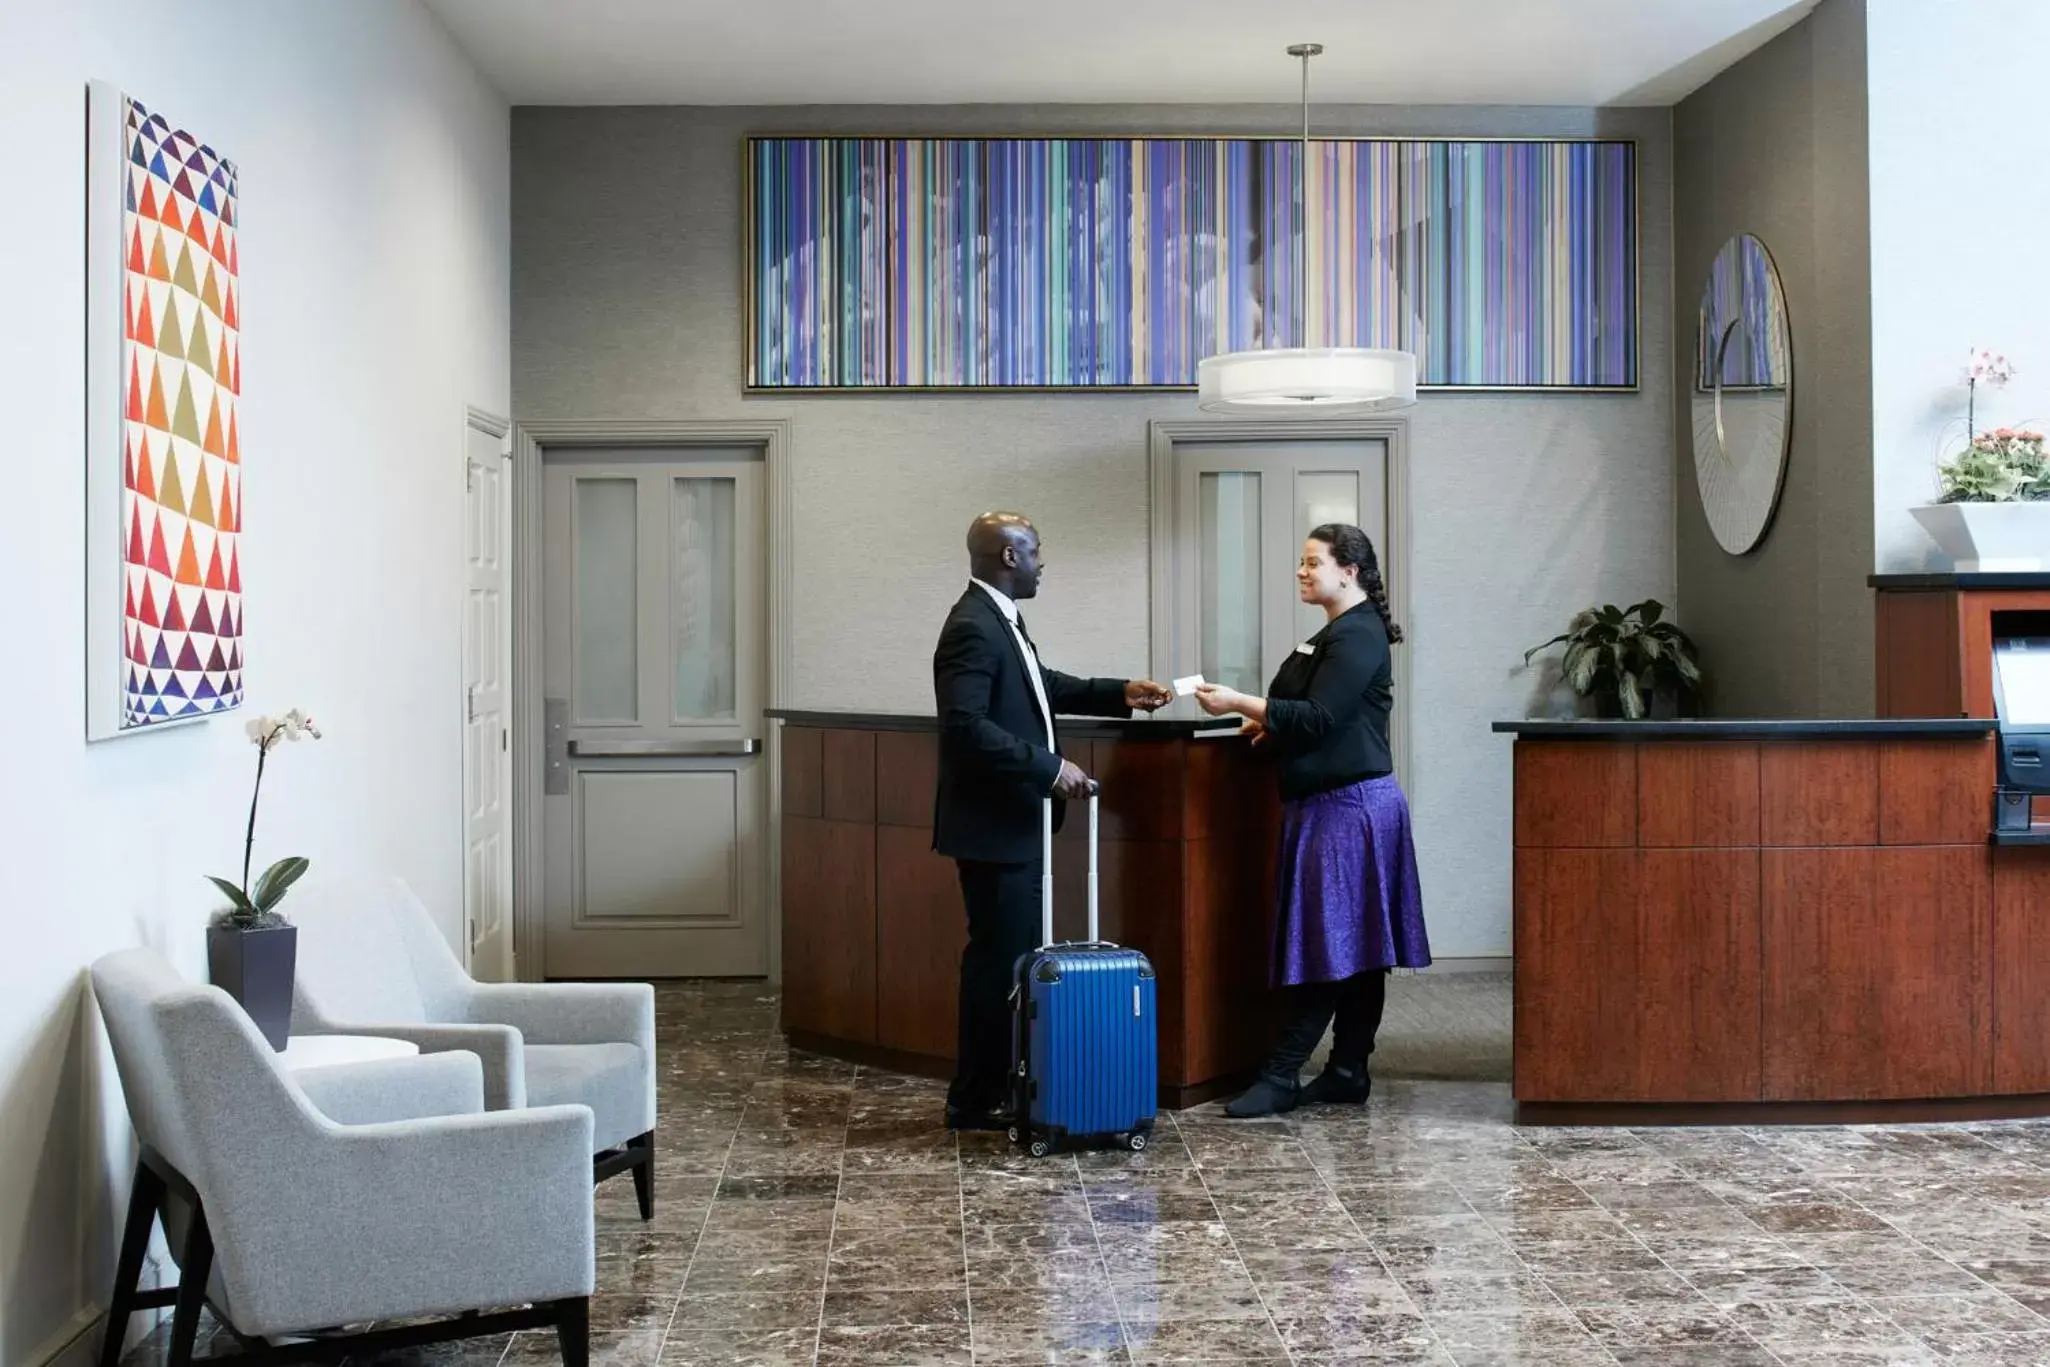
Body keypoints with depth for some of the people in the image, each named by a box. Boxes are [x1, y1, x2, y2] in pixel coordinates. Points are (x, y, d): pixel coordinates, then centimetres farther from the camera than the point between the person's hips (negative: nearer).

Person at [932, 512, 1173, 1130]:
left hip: (1014, 822, 10)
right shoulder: (973, 627, -19)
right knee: (998, 955, -4)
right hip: (992, 826, -10)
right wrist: (1048, 767, -25)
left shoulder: (999, 620, 13)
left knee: (1011, 953, 14)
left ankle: (995, 1086, 22)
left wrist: (1120, 693, 16)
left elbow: (1044, 687, 25)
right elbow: (966, 727, -27)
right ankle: (975, 1100, 5)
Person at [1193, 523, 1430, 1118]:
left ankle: (1282, 1076, -7)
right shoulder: (1338, 634, 18)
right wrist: (1268, 723, 10)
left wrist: (1240, 703, -20)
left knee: (1326, 943, -8)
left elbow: (1319, 716, -20)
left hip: (1348, 807, -10)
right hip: (1331, 805, 10)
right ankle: (1348, 1071, 14)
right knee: (1353, 947, 10)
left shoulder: (1358, 637, -13)